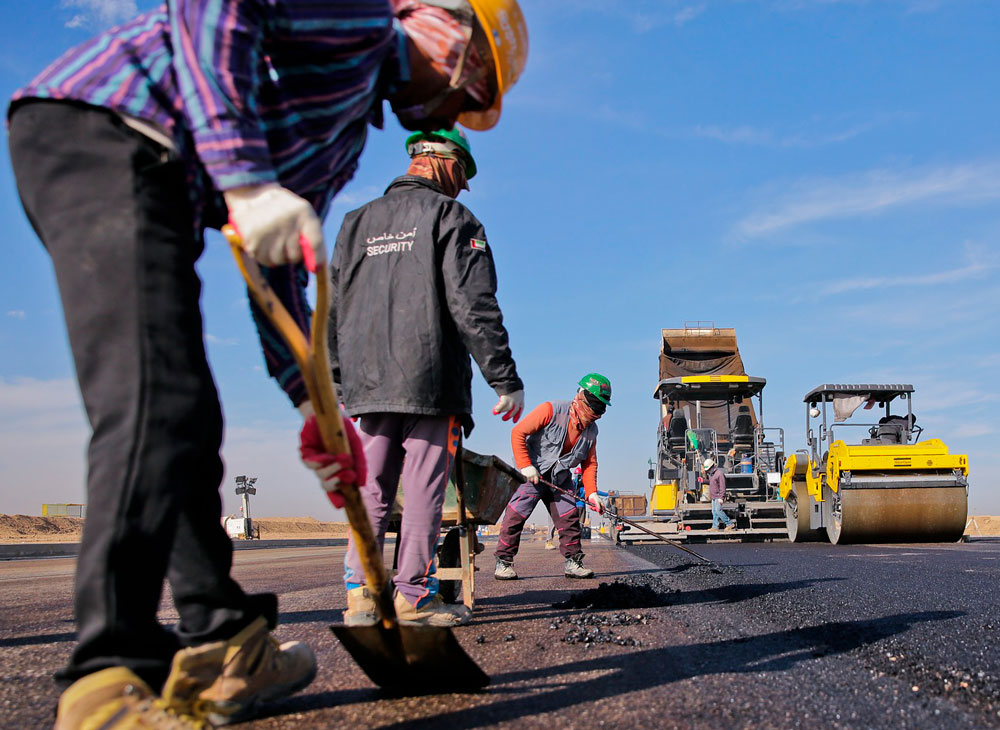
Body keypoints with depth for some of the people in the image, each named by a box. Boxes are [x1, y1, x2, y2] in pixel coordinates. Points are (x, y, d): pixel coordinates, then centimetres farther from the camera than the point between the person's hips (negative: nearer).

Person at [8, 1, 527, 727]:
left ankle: (222, 653, 14)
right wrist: (247, 179, -23)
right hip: (102, 131, -10)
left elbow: (279, 271, 26)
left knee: (187, 422, 8)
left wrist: (316, 407, 20)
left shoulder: (347, 138, 29)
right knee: (158, 405, -21)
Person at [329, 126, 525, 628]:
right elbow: (474, 306, -9)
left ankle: (359, 592, 6)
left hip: (369, 382, 5)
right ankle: (412, 594, 1)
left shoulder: (358, 222, 18)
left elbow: (332, 308, 17)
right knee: (424, 486, -1)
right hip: (430, 381, -5)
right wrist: (506, 379, -8)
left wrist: (339, 379, 22)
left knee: (372, 487, 9)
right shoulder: (450, 216, 0)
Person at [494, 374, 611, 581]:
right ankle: (503, 562, -1)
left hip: (560, 478, 6)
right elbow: (518, 433, -19)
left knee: (570, 517, -1)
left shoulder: (591, 430, 2)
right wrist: (525, 466, -22)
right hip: (531, 472, -6)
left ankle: (573, 562, 10)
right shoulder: (552, 410, -18)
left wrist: (591, 492, -3)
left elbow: (590, 463, 10)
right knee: (516, 515, -11)